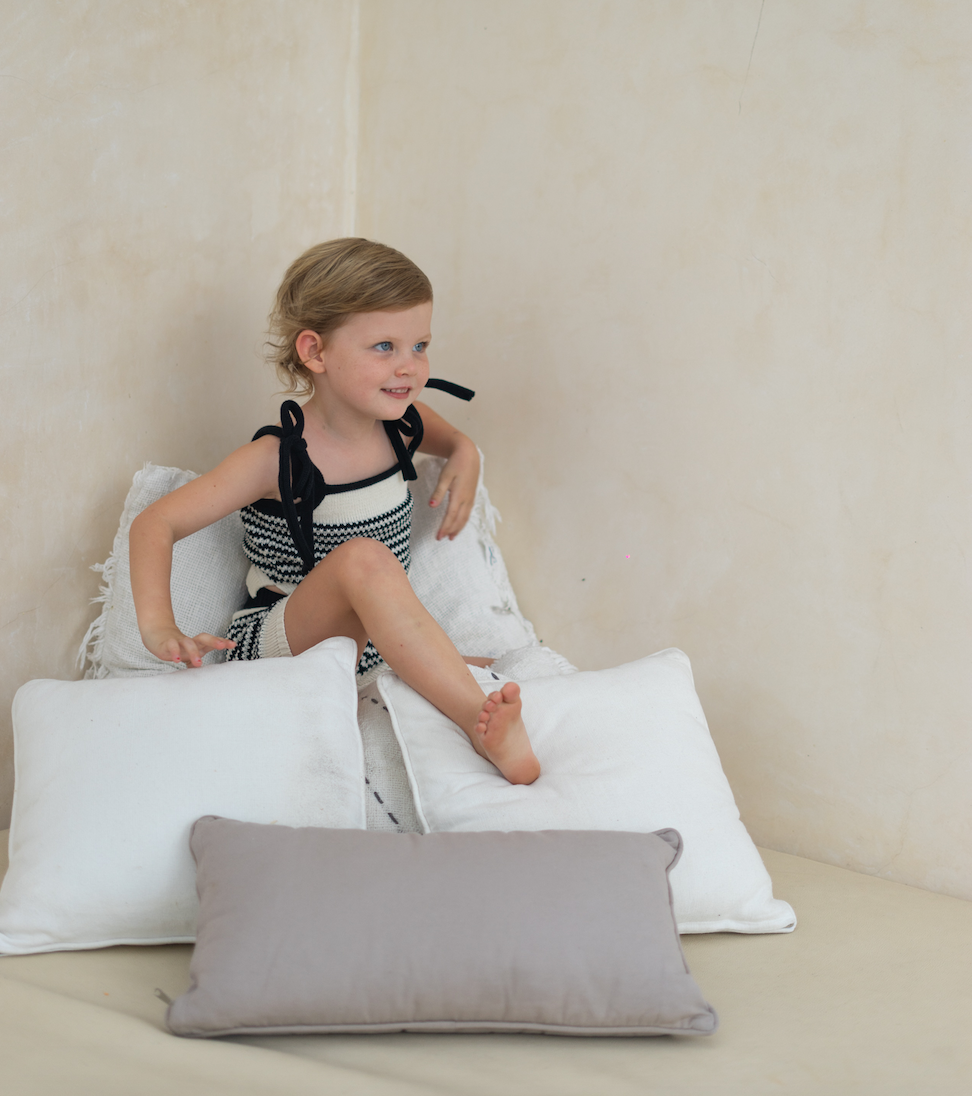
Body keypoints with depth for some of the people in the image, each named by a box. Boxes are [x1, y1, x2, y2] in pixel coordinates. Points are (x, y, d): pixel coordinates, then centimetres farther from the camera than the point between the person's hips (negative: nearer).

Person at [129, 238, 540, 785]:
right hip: (279, 644, -7)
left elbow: (454, 439, 25)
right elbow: (156, 524, -19)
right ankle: (483, 721, -44)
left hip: (371, 643, 7)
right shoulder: (279, 458, -20)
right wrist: (159, 627, -33)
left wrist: (465, 458, 2)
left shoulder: (400, 423, -1)